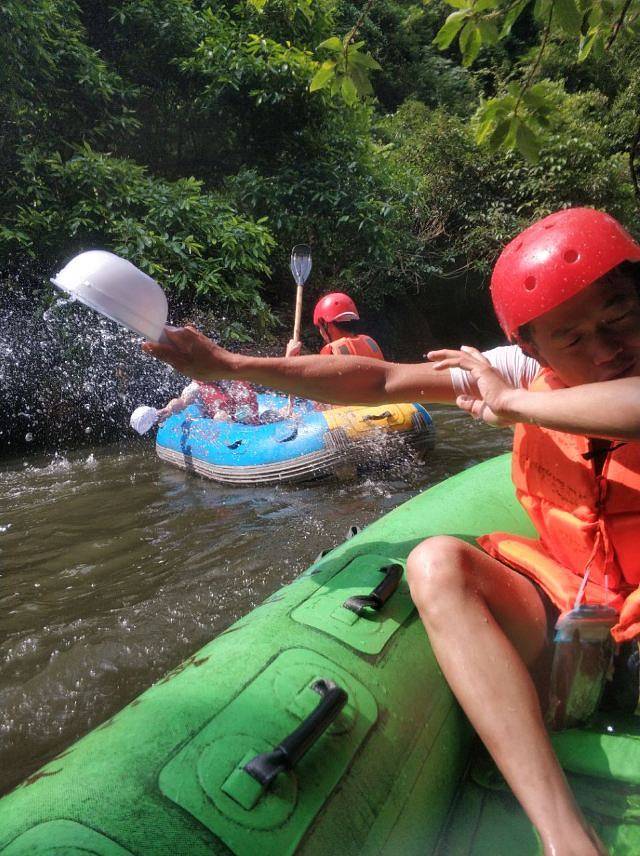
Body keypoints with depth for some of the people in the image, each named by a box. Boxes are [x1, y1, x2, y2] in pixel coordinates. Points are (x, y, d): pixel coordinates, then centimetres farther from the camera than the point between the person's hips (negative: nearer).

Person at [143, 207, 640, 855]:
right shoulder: (530, 369, -2)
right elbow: (381, 381, -4)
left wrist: (515, 403, -24)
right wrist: (231, 366, -5)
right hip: (563, 598, 3)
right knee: (437, 564, -28)